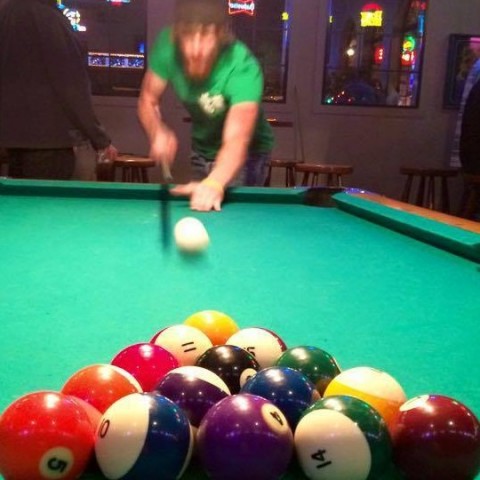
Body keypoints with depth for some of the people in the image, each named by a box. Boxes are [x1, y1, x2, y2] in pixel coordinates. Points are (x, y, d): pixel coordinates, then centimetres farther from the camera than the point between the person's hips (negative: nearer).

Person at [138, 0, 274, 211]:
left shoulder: (243, 67, -37)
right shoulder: (168, 45, -24)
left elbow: (236, 139, -51)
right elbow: (148, 101, -10)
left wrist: (214, 183, -71)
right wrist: (158, 132, -32)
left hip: (247, 152, -4)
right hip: (202, 148, 4)